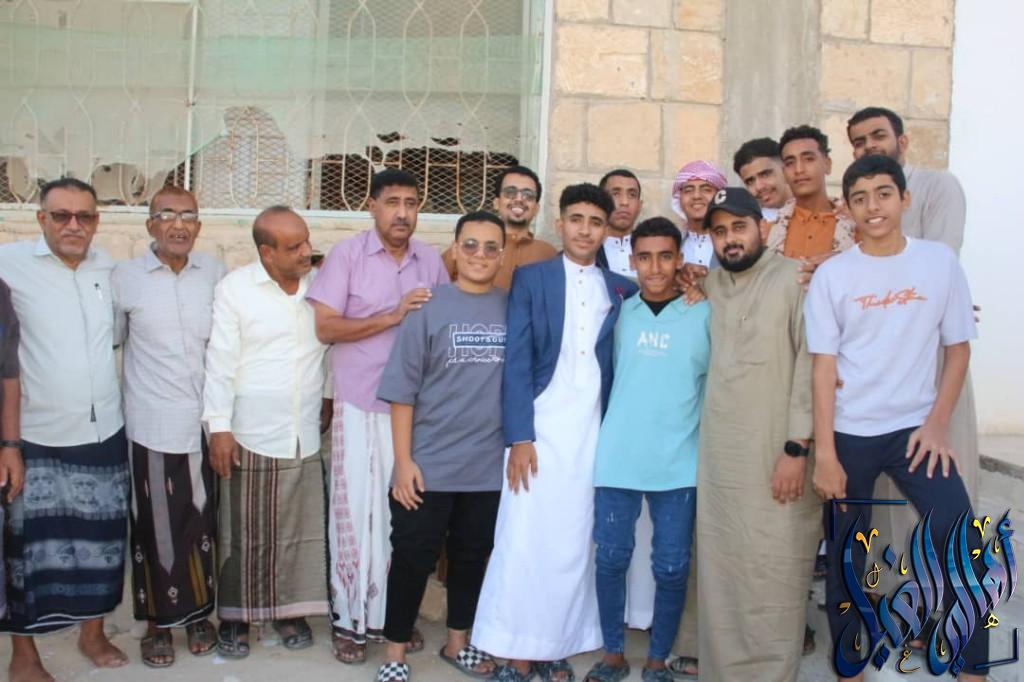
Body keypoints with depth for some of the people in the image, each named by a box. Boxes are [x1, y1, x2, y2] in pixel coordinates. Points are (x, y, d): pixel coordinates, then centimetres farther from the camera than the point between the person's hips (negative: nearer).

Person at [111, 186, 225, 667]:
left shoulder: (215, 273, 1)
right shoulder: (125, 277, -4)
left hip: (206, 422, 2)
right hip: (152, 425, -2)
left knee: (202, 524, 12)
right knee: (155, 527, 6)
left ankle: (199, 613, 30)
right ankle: (157, 621, 25)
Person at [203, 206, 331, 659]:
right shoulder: (235, 288, -8)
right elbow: (220, 361, -8)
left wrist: (329, 398, 13)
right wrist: (219, 427, -11)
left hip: (306, 435, 3)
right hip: (250, 433, -3)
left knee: (299, 530, 10)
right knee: (244, 532, 7)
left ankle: (290, 610, 26)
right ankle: (234, 617, 22)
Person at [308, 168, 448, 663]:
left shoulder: (431, 261, 7)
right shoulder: (346, 255, -4)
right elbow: (325, 327, -9)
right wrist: (393, 316, -17)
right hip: (360, 406, -3)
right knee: (357, 511, 2)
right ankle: (350, 618, 16)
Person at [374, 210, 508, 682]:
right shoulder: (429, 307, -5)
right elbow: (402, 390, -6)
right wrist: (403, 460, -10)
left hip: (490, 466, 3)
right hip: (430, 465, -3)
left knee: (473, 556, 16)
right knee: (413, 557, 5)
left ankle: (457, 642, 34)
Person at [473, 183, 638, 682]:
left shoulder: (621, 289, 11)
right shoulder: (530, 279, 4)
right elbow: (517, 361, -3)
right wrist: (519, 437, -10)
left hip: (594, 433, 2)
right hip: (540, 429, -2)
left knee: (574, 547, 6)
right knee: (524, 542, -1)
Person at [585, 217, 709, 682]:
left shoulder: (705, 315, -1)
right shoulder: (619, 313, 5)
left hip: (679, 461, -1)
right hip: (617, 457, 2)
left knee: (672, 567, 6)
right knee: (611, 558, 8)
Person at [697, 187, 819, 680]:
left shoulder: (794, 280, -8)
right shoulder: (710, 286, 11)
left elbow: (811, 367, -12)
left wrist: (797, 448, -15)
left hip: (776, 455, -6)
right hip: (717, 454, 6)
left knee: (772, 574, 0)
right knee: (720, 570, 12)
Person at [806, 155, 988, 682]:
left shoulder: (940, 261, 1)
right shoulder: (831, 275, -3)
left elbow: (958, 347, 5)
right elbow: (824, 367, -5)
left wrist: (938, 423, -7)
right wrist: (824, 452, -9)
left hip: (915, 428, 1)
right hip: (849, 434, 0)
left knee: (964, 546, -9)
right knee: (845, 559, 8)